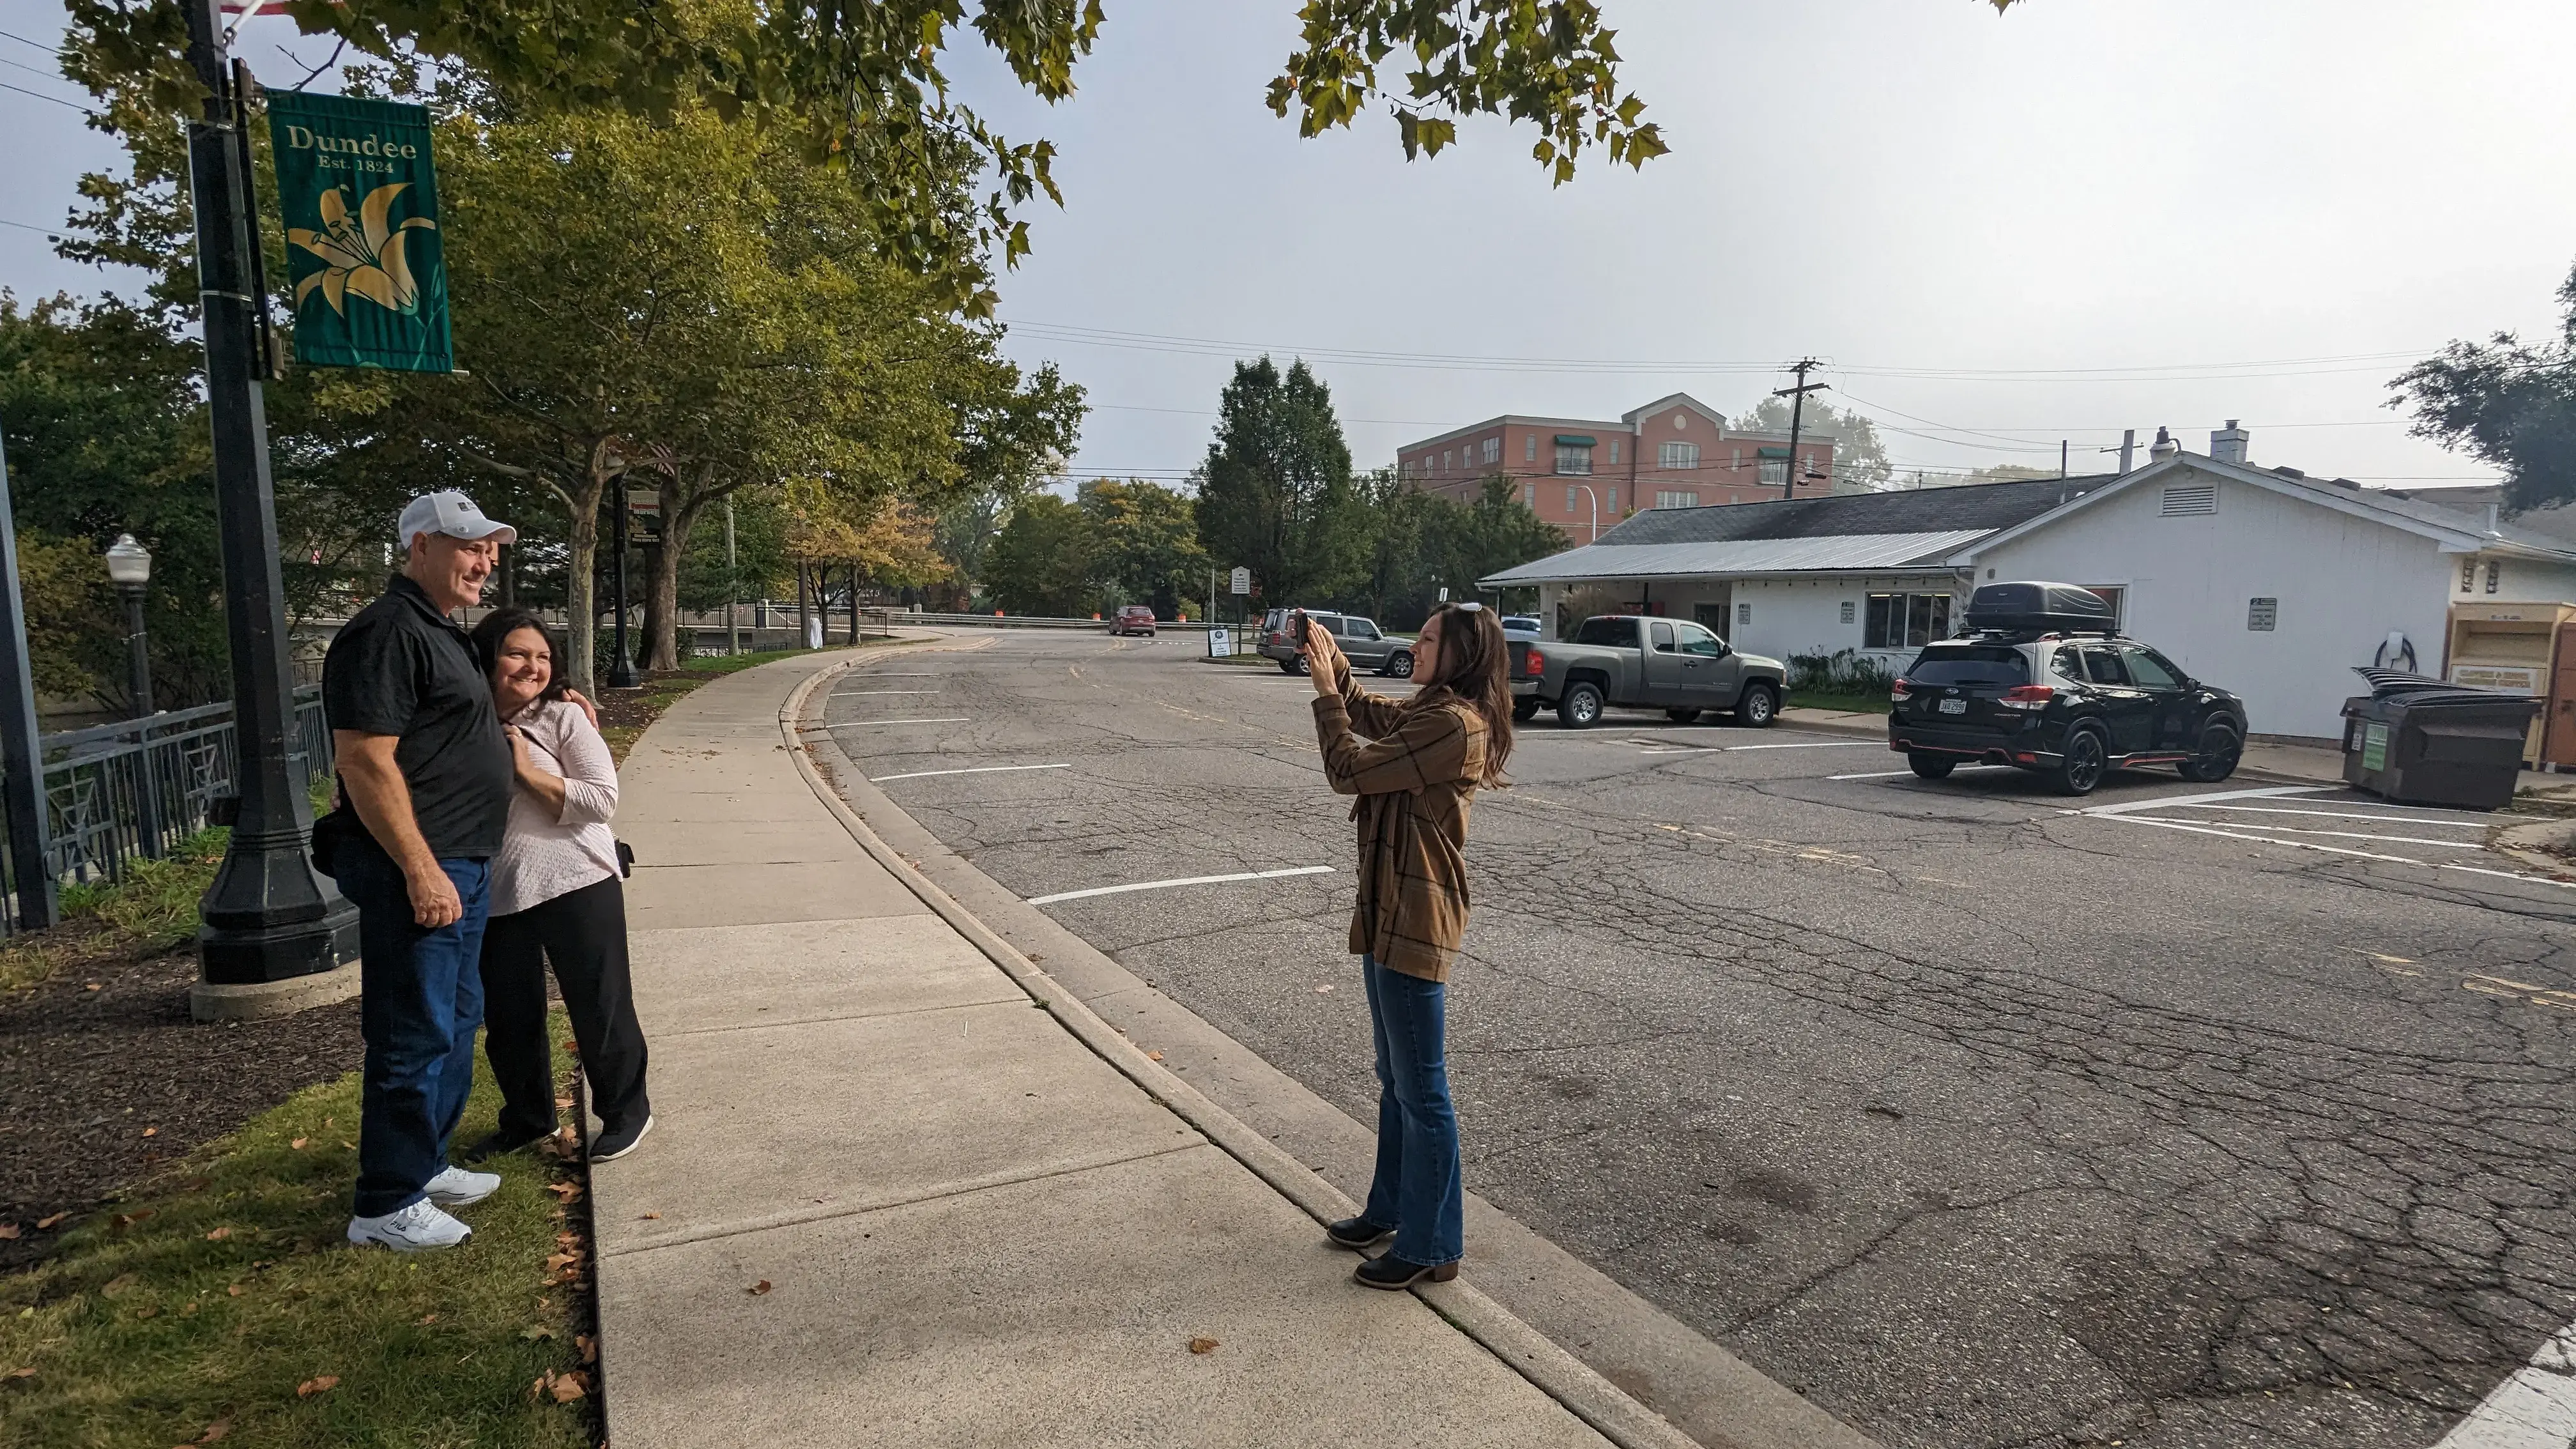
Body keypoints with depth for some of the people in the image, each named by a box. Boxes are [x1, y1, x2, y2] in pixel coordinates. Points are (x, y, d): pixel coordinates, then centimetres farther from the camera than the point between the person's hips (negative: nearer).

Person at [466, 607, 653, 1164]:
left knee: (600, 1008, 5)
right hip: (494, 898, 4)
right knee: (508, 1019, 17)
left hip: (578, 887, -4)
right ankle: (527, 1119, 38)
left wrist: (527, 772, -15)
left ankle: (625, 1112, 24)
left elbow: (602, 800, -12)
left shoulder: (563, 718, -5)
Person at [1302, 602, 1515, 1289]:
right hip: (1389, 912, 10)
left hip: (1414, 922, -10)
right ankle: (1392, 1209, 38)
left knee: (1421, 1090, 3)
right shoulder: (1432, 713, 10)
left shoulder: (1454, 724, -21)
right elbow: (1369, 713, 25)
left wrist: (1325, 687, -9)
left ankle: (1432, 1246, 17)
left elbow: (1350, 770, -19)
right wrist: (1330, 656, 11)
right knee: (1395, 1080, 22)